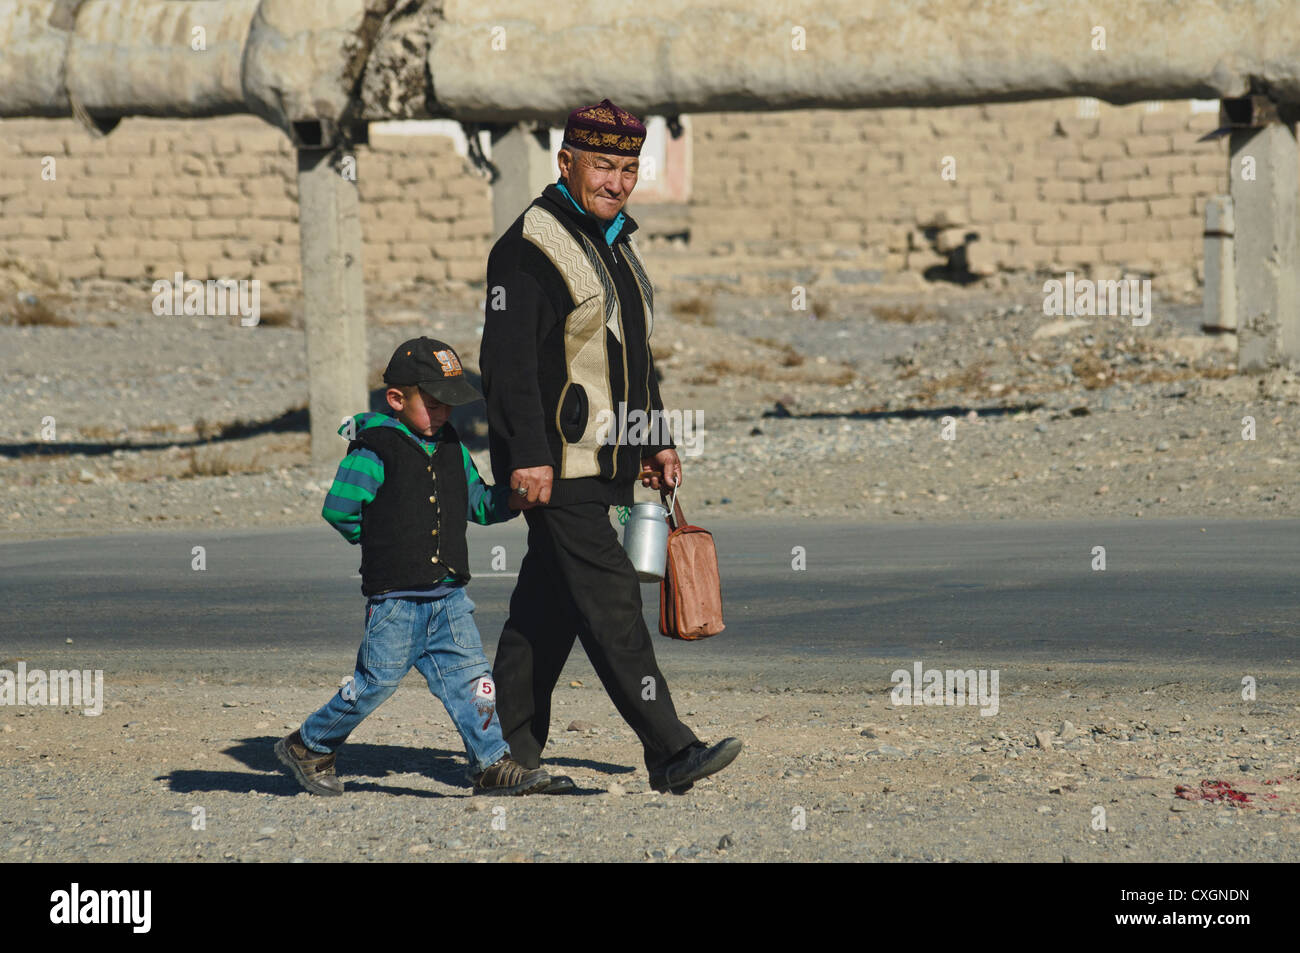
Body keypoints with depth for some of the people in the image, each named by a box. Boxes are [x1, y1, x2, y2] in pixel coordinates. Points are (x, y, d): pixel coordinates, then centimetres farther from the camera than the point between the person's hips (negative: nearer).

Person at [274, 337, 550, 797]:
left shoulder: (451, 447, 12)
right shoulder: (375, 451, -11)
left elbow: (478, 503, 18)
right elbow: (338, 509, -12)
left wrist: (512, 499, 0)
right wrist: (378, 539, 0)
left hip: (448, 598, 6)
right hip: (394, 598, -6)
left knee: (471, 677, -1)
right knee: (375, 682, 0)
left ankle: (492, 764, 2)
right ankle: (307, 747, 17)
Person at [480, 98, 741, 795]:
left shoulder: (614, 243, 18)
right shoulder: (528, 247, -12)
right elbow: (507, 361, -18)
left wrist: (656, 442, 23)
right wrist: (527, 455, -24)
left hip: (604, 463, 9)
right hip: (556, 466, -9)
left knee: (548, 608, 12)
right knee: (609, 601, -11)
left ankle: (512, 747, 17)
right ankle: (668, 751, -15)